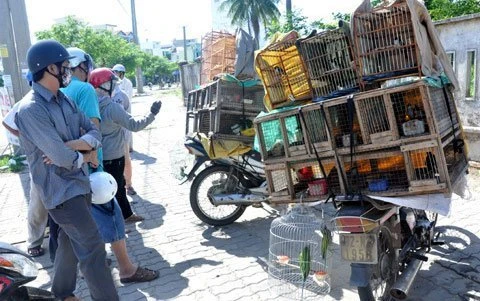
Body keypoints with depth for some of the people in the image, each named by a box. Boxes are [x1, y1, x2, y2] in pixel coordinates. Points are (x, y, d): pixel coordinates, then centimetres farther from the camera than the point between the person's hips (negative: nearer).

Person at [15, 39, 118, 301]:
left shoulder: (65, 100, 7)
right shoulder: (30, 110, -21)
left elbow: (95, 133, 1)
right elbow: (62, 157, -26)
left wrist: (70, 146, -18)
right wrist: (84, 156, -6)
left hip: (79, 183, 9)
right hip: (61, 190, -9)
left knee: (70, 242, 21)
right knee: (92, 249, -4)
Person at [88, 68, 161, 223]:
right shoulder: (112, 107, -23)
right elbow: (134, 125, -21)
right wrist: (152, 114, -14)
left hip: (100, 156, 8)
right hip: (113, 158, -8)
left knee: (119, 185, 21)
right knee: (114, 190, 6)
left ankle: (127, 214, 34)